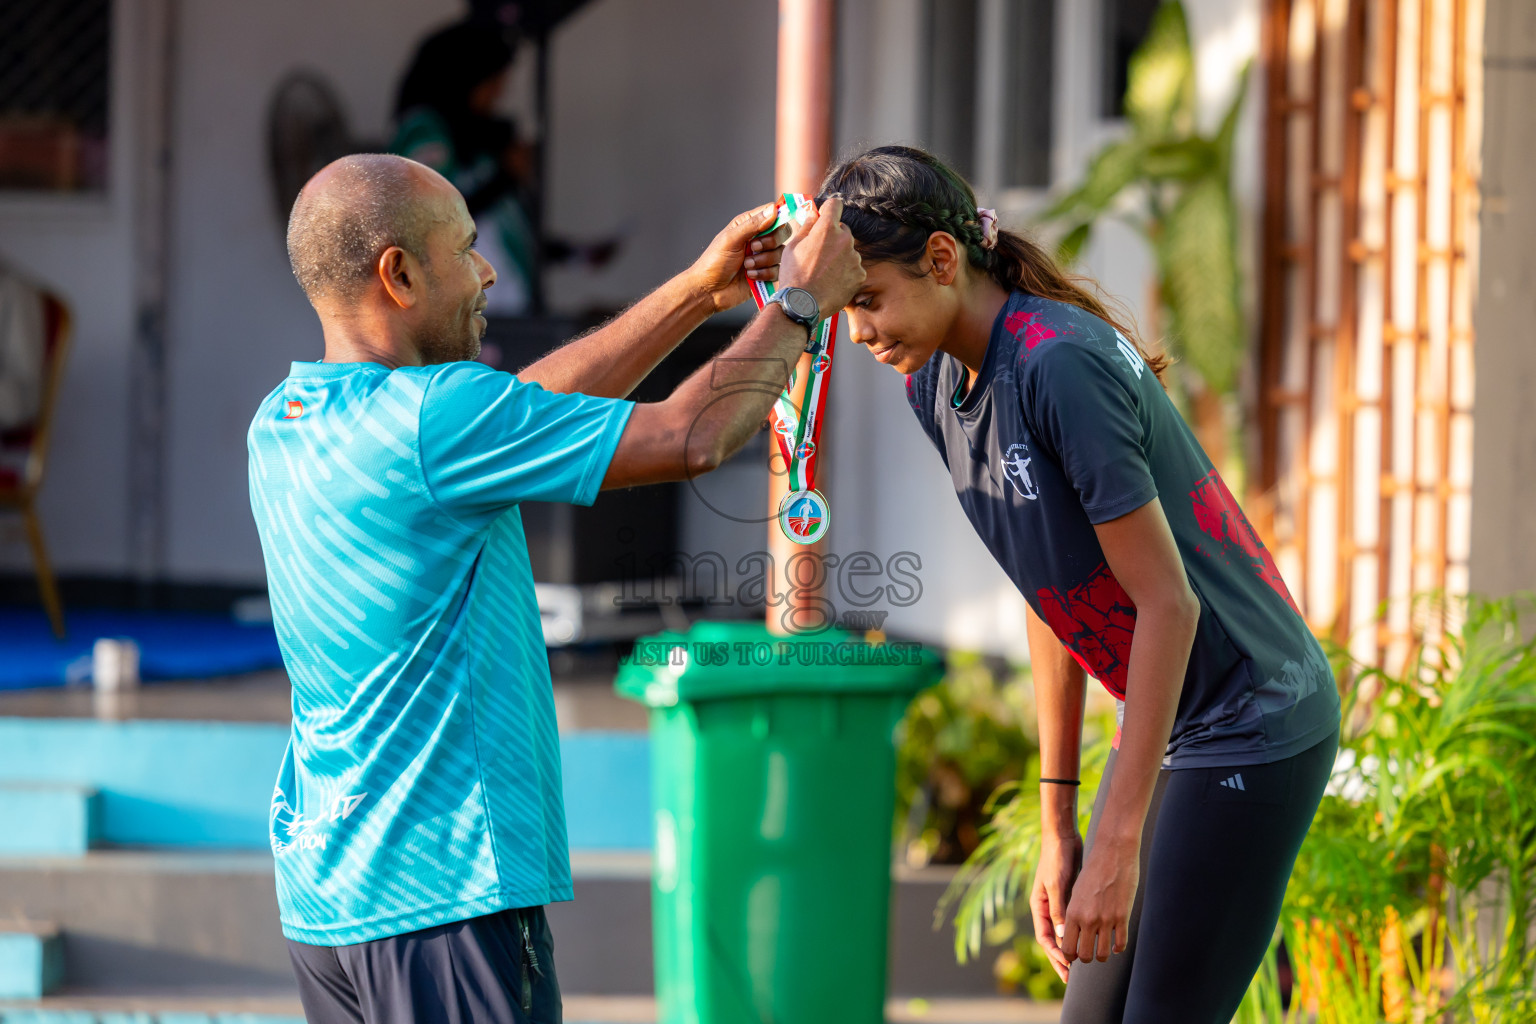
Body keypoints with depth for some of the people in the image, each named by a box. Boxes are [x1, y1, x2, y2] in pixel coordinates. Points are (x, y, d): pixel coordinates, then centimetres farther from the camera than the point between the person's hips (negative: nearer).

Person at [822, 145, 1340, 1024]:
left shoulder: (1060, 364, -23)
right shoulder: (938, 388, 4)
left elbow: (1167, 603, -22)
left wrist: (1118, 842, -21)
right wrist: (1058, 823, 12)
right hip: (1165, 726, 9)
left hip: (1253, 734, -9)